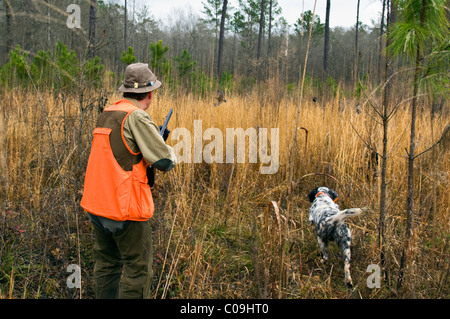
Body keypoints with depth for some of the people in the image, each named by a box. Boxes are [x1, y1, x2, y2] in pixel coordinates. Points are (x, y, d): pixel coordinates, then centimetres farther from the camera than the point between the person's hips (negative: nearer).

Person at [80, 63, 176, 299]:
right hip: (125, 208, -8)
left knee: (107, 264, 19)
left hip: (96, 205, 8)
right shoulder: (136, 117, -15)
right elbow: (165, 162, -15)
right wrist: (168, 150, 7)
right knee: (138, 269, 2)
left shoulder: (105, 115, 10)